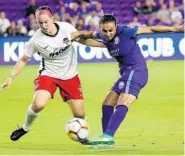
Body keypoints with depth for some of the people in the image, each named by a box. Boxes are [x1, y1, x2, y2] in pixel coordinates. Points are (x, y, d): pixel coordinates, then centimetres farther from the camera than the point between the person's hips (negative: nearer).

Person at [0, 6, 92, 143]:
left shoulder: (67, 28, -13)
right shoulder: (36, 40, -19)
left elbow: (80, 36, 10)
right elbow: (24, 60, -6)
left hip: (70, 76, 3)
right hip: (48, 75, -2)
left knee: (80, 115, 1)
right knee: (38, 104, -28)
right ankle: (26, 128, 2)